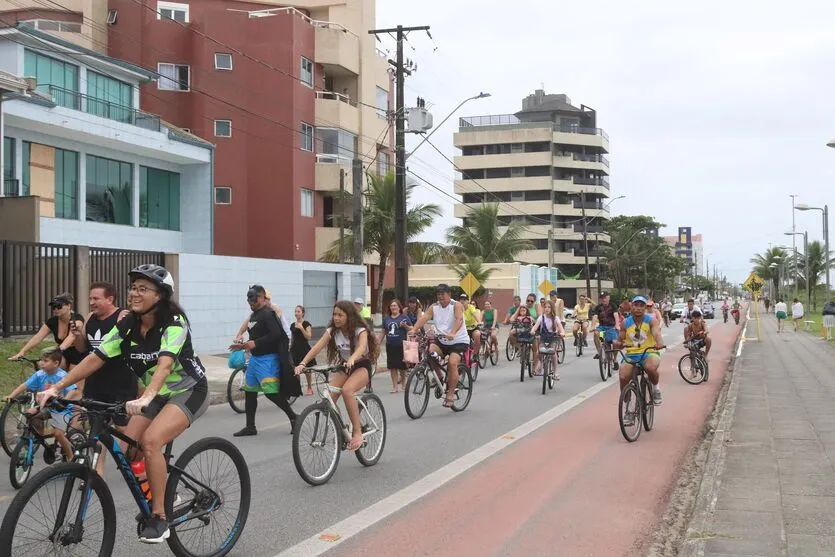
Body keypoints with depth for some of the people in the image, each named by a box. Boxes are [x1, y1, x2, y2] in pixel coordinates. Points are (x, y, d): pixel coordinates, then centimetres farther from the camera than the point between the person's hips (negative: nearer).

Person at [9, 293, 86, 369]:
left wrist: (60, 349, -61)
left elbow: (72, 336, -43)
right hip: (64, 355, 5)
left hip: (78, 356, -5)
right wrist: (22, 351, -34)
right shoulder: (52, 321, -9)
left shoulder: (77, 319, -23)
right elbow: (37, 338, -20)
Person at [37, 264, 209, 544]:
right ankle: (165, 494, 14)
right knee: (126, 448, -10)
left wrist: (145, 398, -55)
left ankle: (159, 516, -15)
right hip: (158, 393, 7)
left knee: (150, 439, -27)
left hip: (188, 390, -7)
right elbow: (96, 358, -11)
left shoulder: (174, 322, -23)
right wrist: (56, 387, -21)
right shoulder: (127, 325, -6)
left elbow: (165, 363, -39)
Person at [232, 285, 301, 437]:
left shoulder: (267, 314, -14)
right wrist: (243, 344, 9)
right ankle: (250, 426, 19)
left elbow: (276, 334, -26)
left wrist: (255, 343, -24)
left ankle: (293, 418, 2)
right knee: (249, 392, 11)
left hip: (267, 359, -10)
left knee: (271, 392, -12)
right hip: (254, 357, 10)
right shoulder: (253, 315, 15)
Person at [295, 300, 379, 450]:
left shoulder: (360, 330, -18)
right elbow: (317, 347, -18)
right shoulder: (332, 331, -6)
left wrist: (351, 360, -59)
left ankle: (357, 432, -24)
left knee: (347, 390, -34)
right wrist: (303, 363, -34)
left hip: (362, 366, -5)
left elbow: (362, 347, -38)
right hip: (344, 367, 5)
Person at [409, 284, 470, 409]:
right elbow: (424, 318, -13)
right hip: (442, 340, 5)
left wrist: (452, 333, -49)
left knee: (452, 363, -25)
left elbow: (459, 320, -30)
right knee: (429, 351, -21)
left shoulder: (456, 306, -12)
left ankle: (451, 394, -13)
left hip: (459, 341, -5)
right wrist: (413, 329, -32)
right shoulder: (433, 307, 2)